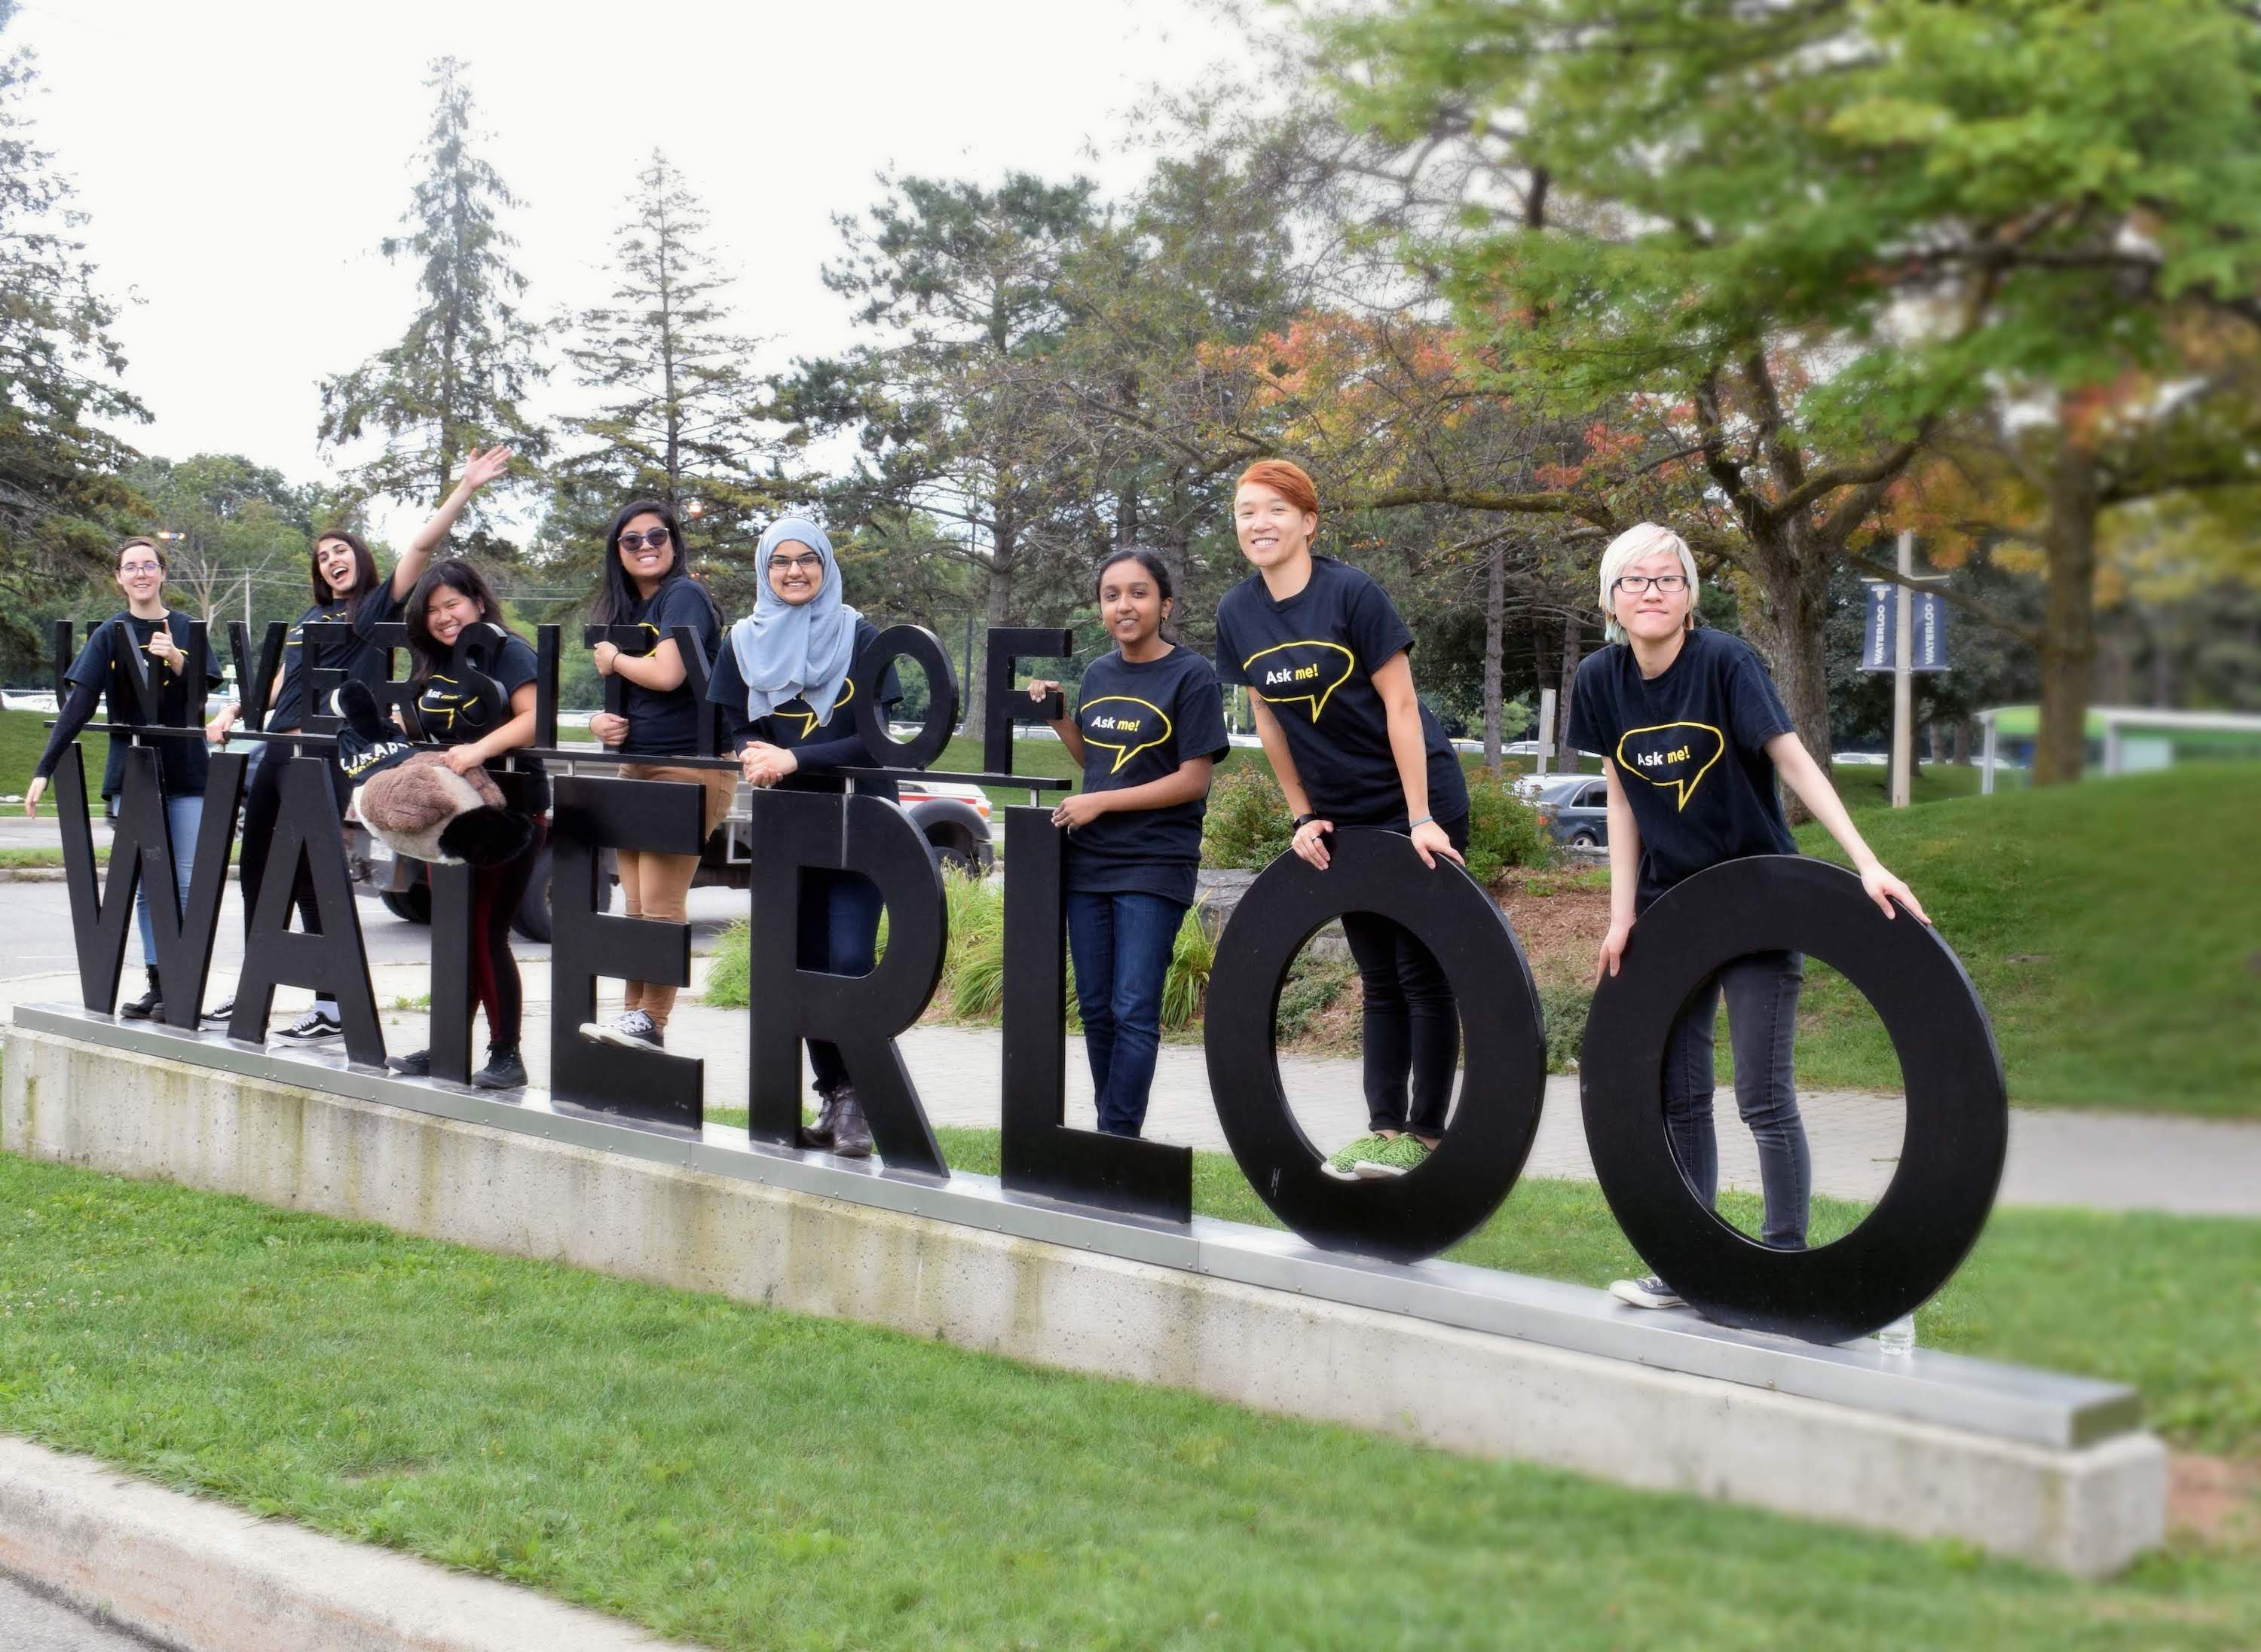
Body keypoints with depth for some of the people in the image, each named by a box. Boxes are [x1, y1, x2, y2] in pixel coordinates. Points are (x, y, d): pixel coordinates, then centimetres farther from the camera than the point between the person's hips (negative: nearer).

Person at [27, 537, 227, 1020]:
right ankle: (157, 985, 9)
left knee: (185, 885, -6)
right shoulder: (110, 635, 3)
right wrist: (43, 771, -11)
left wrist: (175, 660, -25)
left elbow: (203, 694, -5)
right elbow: (78, 706, -3)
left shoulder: (187, 629, 4)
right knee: (146, 885, 4)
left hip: (185, 774, -1)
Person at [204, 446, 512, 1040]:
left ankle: (334, 1006, -5)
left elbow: (422, 547, -8)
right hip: (277, 751, 8)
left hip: (327, 757, -8)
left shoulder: (377, 607, 2)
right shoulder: (306, 621, 22)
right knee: (256, 869, 13)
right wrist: (235, 710, 12)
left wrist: (466, 490, -15)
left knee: (309, 874, -10)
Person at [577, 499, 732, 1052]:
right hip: (637, 768, 9)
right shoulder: (626, 608, 17)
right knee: (636, 909, 7)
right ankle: (634, 1015, 11)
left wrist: (614, 659, -4)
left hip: (690, 769, -9)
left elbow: (667, 674, -22)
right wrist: (601, 720, 0)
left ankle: (651, 1022, -6)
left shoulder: (684, 596, -8)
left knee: (660, 904, -9)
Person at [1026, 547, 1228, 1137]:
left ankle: (1120, 1138, -3)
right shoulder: (1098, 674, 10)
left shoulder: (1191, 676, -8)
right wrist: (1059, 717, 4)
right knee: (1096, 1009, 9)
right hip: (1089, 863, 6)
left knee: (1134, 1011, -8)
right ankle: (1109, 1128, 20)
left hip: (1154, 867, -6)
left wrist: (1101, 803, -14)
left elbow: (1193, 780, -12)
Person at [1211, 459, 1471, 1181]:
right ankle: (1384, 1126, 14)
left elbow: (1400, 705, -17)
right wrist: (1304, 817, 4)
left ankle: (1426, 1132, 4)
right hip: (1344, 816, 6)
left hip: (1418, 803, -5)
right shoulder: (1237, 614, -1)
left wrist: (1420, 819, -20)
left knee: (1423, 973, -2)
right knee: (1379, 979, 10)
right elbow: (1268, 720, 7)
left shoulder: (1352, 594, -17)